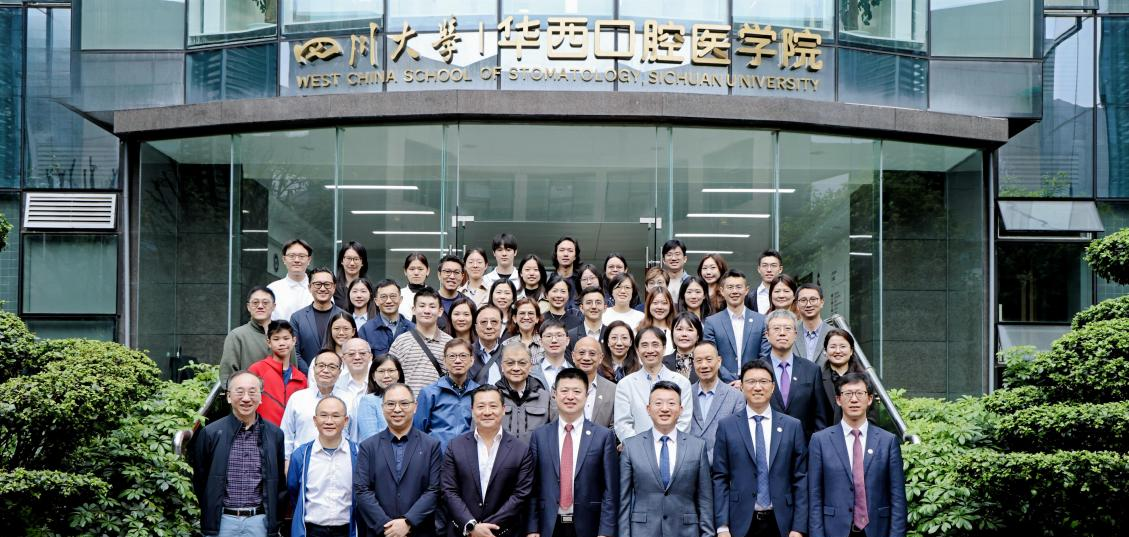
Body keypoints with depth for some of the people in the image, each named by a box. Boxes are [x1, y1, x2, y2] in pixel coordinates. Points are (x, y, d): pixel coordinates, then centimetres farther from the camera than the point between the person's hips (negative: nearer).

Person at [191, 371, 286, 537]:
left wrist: (274, 517, 7)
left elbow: (281, 481, 11)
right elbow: (199, 479, 7)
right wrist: (210, 514, 6)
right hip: (222, 521, -1)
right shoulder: (210, 433, 0)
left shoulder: (275, 434, 5)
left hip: (259, 521, 1)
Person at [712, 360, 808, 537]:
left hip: (780, 523, 1)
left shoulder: (793, 426, 4)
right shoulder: (726, 426, 2)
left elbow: (800, 479, 3)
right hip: (741, 523, -1)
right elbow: (720, 479, 1)